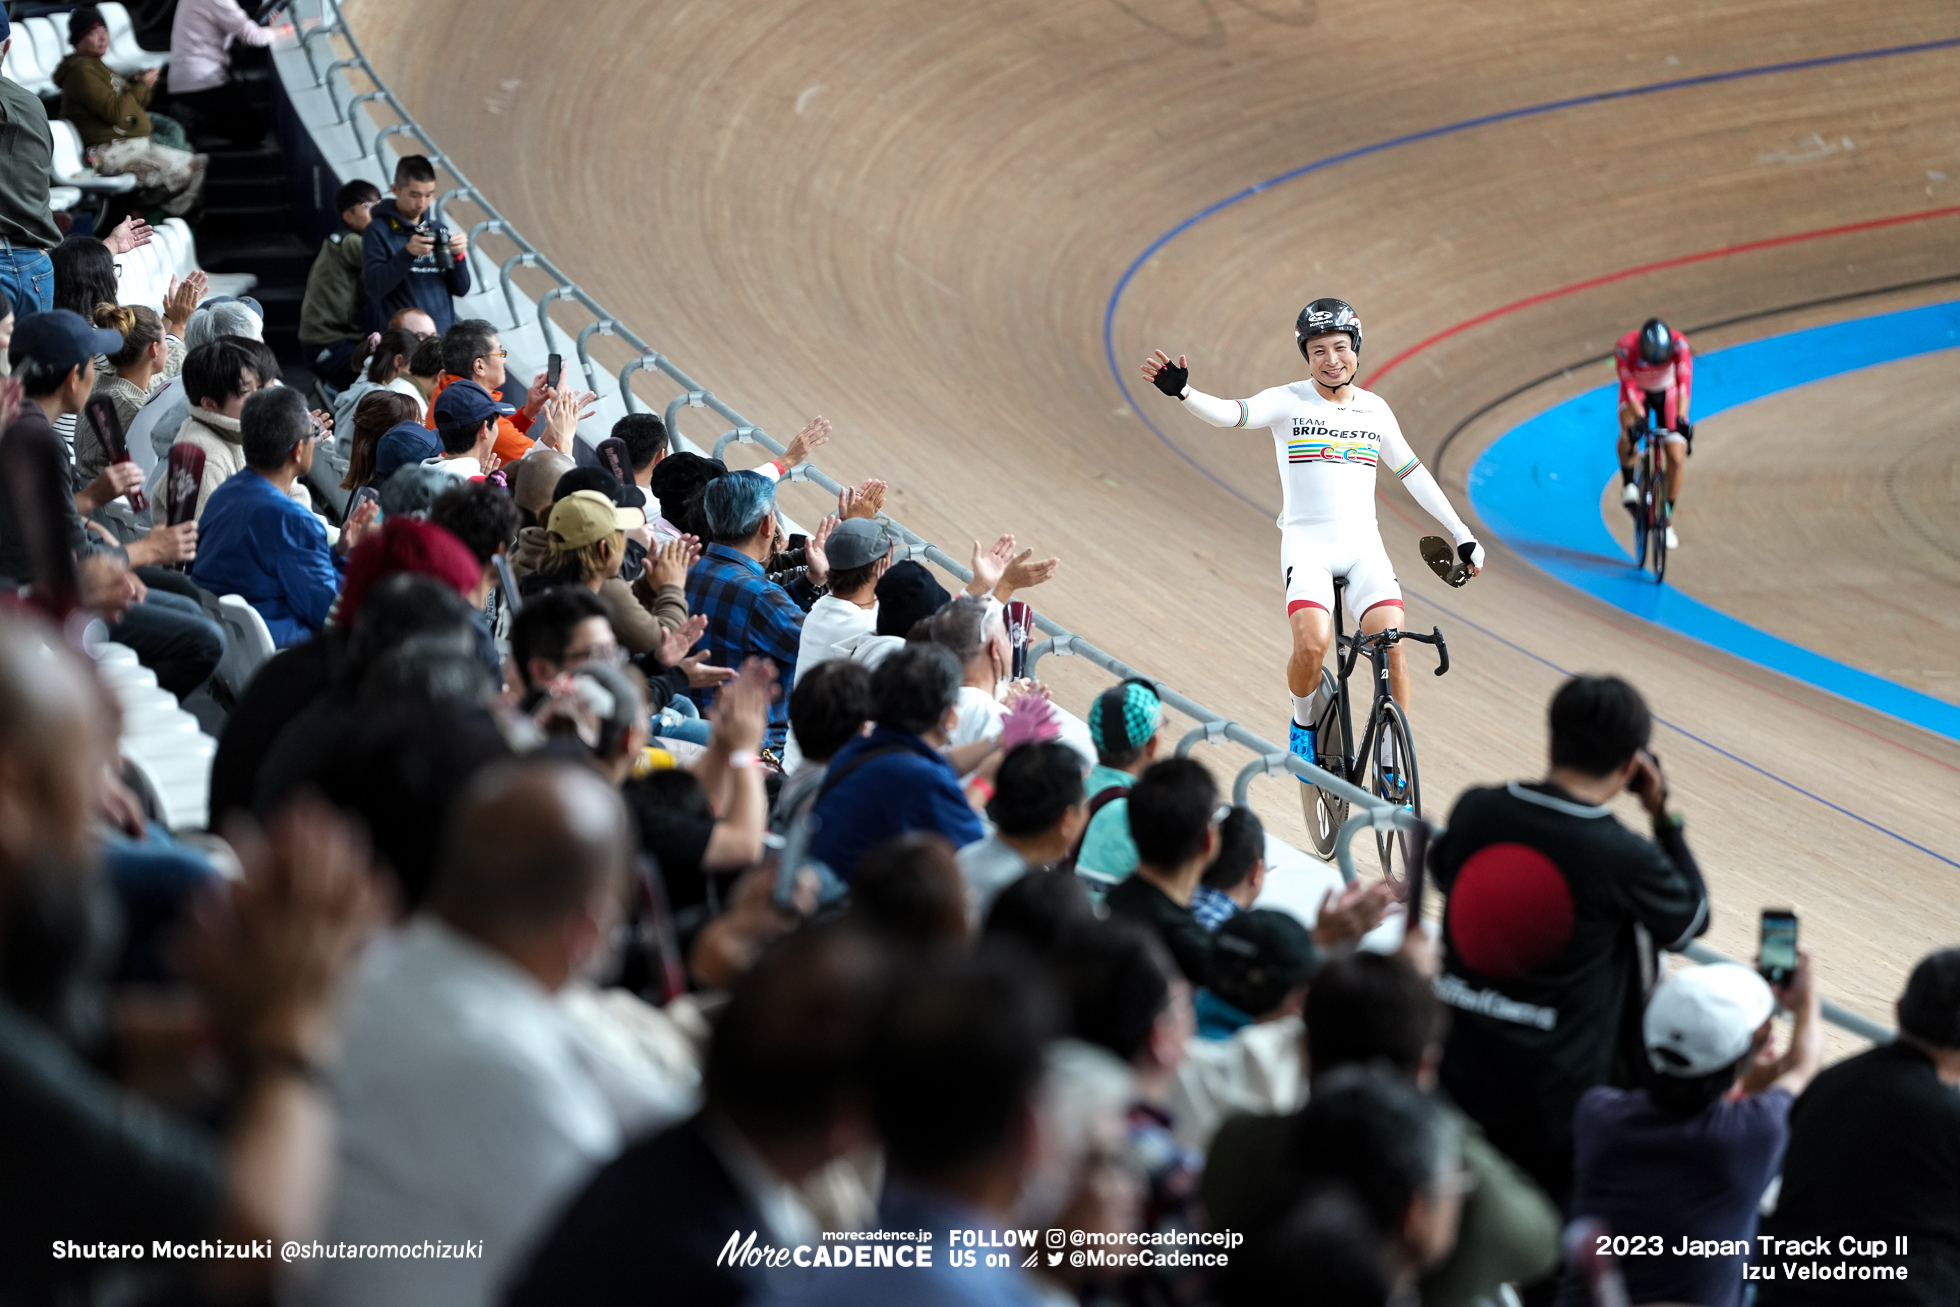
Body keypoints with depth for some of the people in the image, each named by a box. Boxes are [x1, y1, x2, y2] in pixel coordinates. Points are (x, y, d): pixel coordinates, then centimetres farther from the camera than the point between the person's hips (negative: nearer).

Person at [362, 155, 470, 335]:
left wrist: (458, 256, -7)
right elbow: (374, 288, -13)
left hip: (445, 334, 5)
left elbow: (461, 289, 12)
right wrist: (407, 254, -23)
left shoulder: (437, 231, 14)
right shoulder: (378, 231, -2)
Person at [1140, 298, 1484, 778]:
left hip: (1363, 545, 3)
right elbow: (1230, 414, -18)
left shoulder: (1374, 409, 11)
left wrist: (1462, 535, 23)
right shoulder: (1289, 401, -1)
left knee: (1392, 646, -17)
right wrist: (1183, 392, -39)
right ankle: (1305, 721, 5)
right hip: (1307, 544, -3)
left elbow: (1412, 472, 21)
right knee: (1312, 644, -27)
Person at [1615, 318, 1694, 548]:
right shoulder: (1625, 348, -34)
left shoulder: (1679, 344, -33)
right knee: (1629, 432, -35)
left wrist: (1681, 419, -53)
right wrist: (1638, 418, -49)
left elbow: (1684, 382, -41)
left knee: (1677, 457, -10)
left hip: (1667, 392, 1)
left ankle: (1667, 518, 6)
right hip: (1637, 391, -1)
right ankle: (1628, 482, -9)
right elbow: (1629, 386, -35)